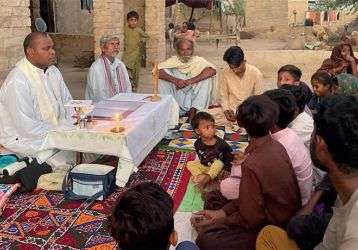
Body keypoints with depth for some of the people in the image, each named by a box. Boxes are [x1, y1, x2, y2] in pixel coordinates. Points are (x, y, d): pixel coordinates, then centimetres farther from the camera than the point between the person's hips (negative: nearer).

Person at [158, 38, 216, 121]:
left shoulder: (199, 61, 1)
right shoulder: (173, 61, 3)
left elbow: (212, 71, -21)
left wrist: (189, 81, -28)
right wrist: (175, 80, -29)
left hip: (194, 98, 0)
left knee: (207, 77, -19)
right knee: (162, 77, -14)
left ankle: (194, 110, -23)